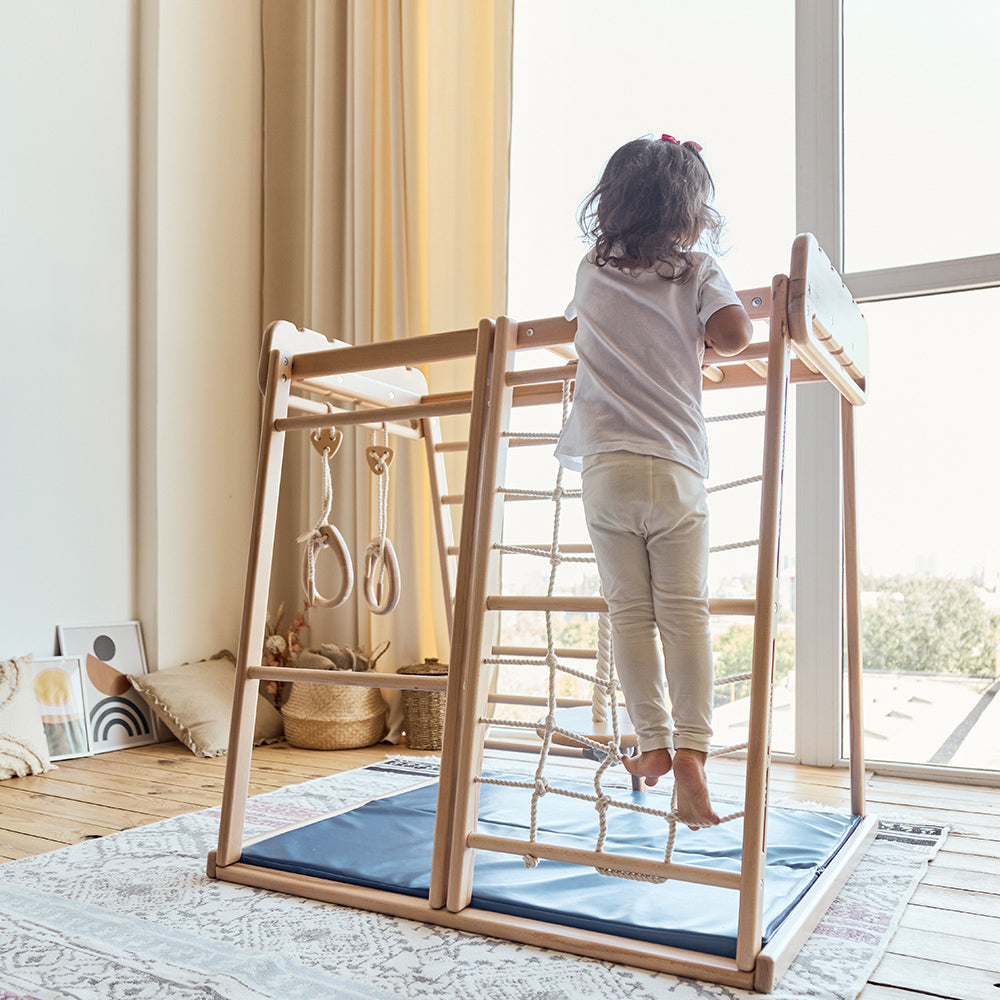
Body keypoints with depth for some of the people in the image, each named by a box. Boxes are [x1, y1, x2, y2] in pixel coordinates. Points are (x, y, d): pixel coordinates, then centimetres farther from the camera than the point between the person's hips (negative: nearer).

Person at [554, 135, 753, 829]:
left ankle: (655, 742, 13)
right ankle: (692, 751, -3)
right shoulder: (697, 272, 4)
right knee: (686, 613, 2)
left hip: (606, 470, 2)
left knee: (630, 614, 7)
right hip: (678, 469, -1)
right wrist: (700, 338, 9)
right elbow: (736, 333, -12)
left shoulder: (591, 274, 12)